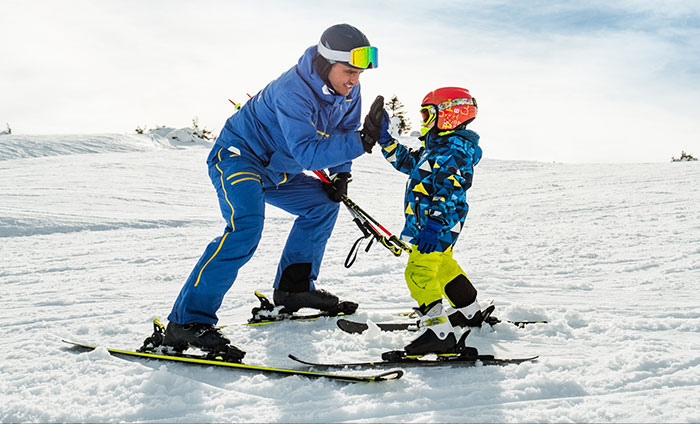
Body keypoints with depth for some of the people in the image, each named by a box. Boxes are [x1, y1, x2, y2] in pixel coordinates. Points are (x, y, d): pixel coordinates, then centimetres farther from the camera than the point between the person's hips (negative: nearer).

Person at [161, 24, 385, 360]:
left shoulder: (347, 91, -6)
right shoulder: (291, 91, -32)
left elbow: (344, 132, 13)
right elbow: (307, 153, -39)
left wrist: (341, 174, 2)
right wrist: (361, 141, -44)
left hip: (277, 171, 9)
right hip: (238, 157, -9)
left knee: (323, 204, 13)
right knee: (245, 228, -30)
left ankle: (293, 288, 22)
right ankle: (188, 322, -32)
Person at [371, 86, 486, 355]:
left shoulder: (455, 151, -18)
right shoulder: (435, 148, 14)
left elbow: (451, 194, -27)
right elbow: (405, 161, 26)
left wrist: (434, 227, -33)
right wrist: (384, 138, 17)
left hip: (439, 226, -11)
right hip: (425, 223, 11)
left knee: (419, 272, -17)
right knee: (443, 267, 27)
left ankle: (438, 333, -21)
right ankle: (470, 313, 44)